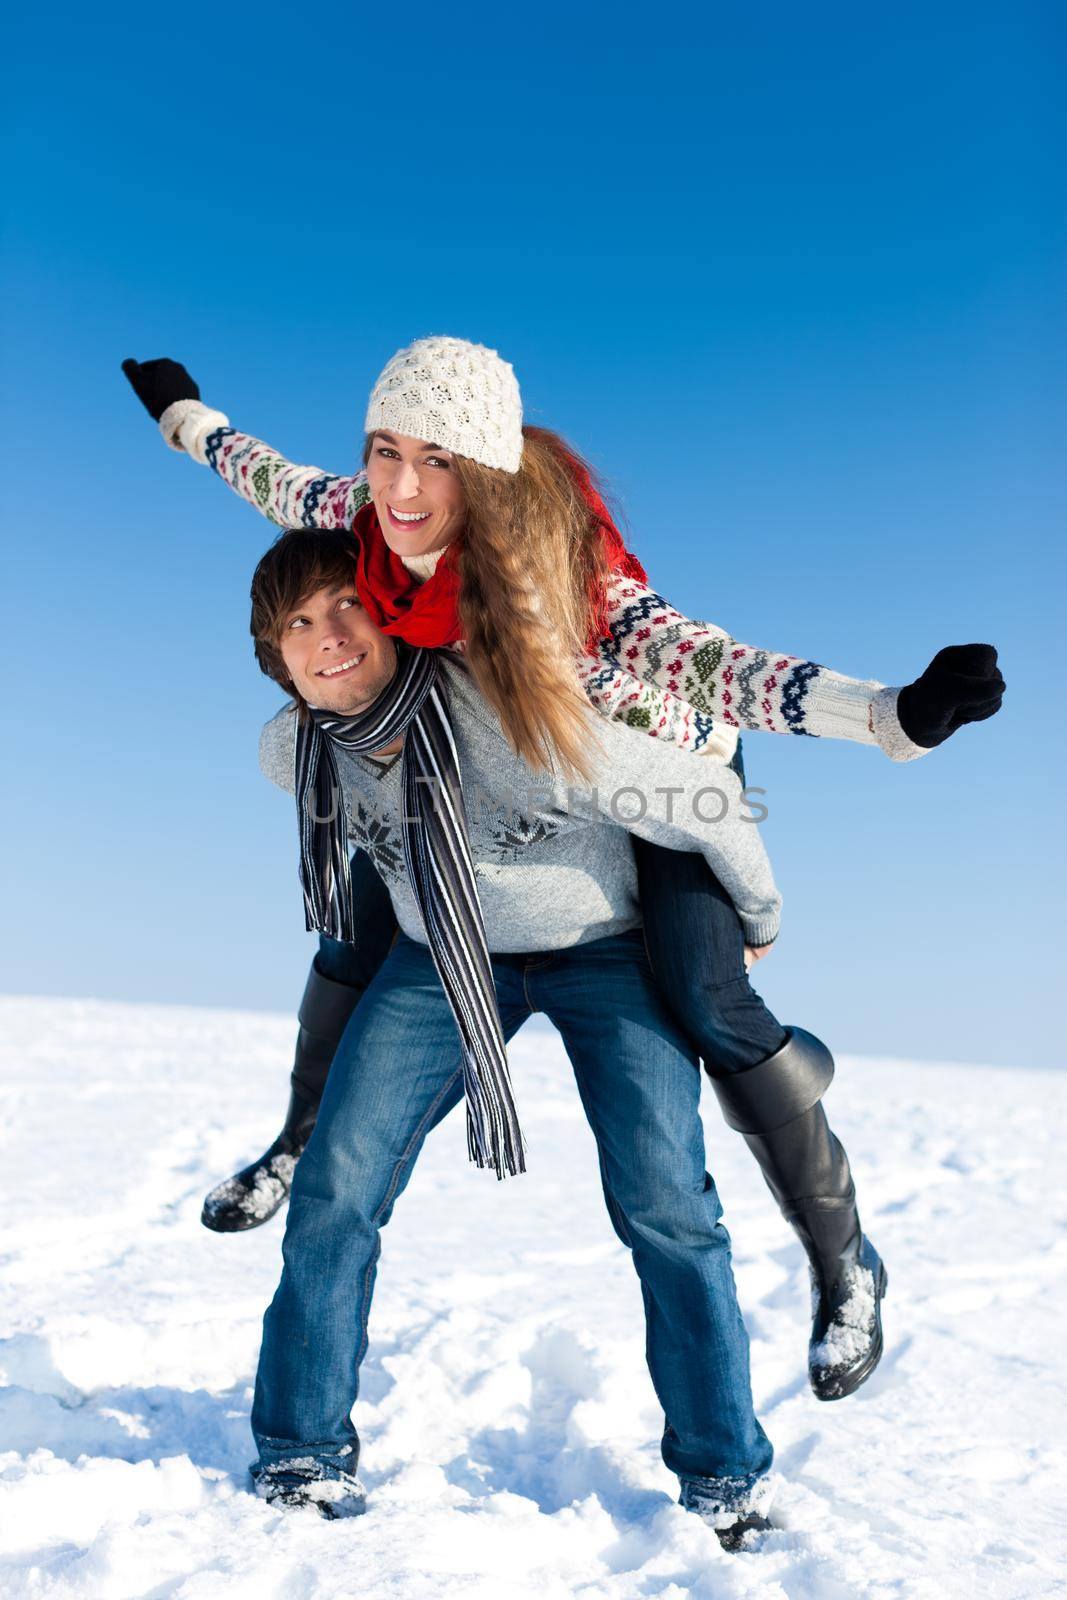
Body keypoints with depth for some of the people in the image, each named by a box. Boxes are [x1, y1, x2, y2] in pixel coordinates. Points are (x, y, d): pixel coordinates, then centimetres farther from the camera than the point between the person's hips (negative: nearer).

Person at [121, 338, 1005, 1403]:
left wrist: (899, 714, -65)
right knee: (363, 908, 6)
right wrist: (188, 417, 18)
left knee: (710, 1007, -19)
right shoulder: (367, 513, -23)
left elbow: (703, 665, -50)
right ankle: (305, 1141, 33)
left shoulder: (554, 566, -40)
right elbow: (286, 488, 1)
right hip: (505, 763, 6)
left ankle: (842, 1267, 3)